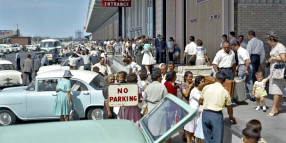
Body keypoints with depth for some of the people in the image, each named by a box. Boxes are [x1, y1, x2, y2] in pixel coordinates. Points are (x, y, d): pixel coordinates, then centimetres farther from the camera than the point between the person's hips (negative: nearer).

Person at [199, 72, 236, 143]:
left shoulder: (206, 87, 2)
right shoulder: (224, 92, -4)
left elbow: (200, 102, 10)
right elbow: (229, 107, 8)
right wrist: (231, 116, 27)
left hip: (205, 113, 3)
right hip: (217, 115, -3)